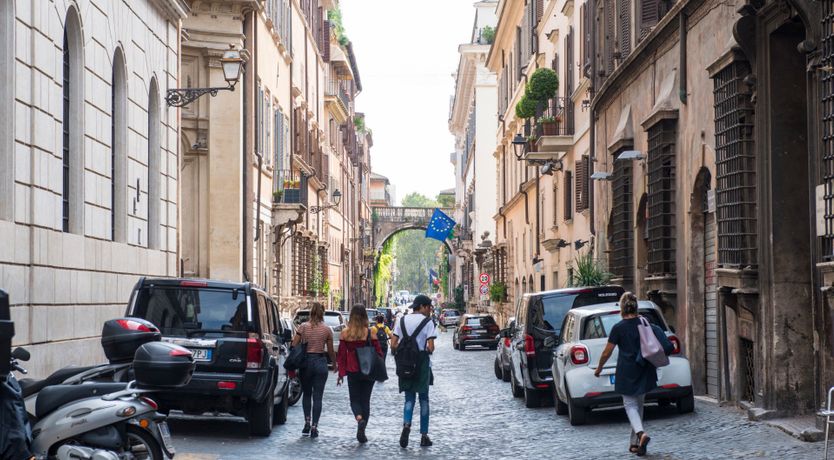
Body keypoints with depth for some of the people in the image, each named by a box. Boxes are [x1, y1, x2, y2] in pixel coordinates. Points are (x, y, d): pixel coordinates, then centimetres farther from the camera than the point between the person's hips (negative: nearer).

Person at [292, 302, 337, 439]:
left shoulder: (303, 327, -3)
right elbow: (330, 351, 4)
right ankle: (314, 427, -1)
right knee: (317, 397, 3)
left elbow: (294, 347, -5)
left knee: (306, 394, 19)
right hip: (321, 362, 0)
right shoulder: (327, 330, -2)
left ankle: (307, 422, 10)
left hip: (305, 362, 0)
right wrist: (335, 365, 20)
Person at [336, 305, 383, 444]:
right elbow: (378, 353, -3)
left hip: (352, 372, 0)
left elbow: (341, 355, -1)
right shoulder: (371, 333, -8)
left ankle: (359, 418, -19)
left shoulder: (345, 334, -5)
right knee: (365, 400, 12)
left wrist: (341, 373, 6)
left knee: (355, 399, 12)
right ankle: (362, 432, 11)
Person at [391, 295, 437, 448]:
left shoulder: (402, 321, 5)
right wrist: (428, 351, 7)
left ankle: (406, 424, -17)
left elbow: (393, 345, 0)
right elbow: (430, 347, -15)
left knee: (409, 398, 11)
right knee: (424, 399, 9)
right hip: (422, 364, -3)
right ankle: (424, 435, 10)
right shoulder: (427, 322, -8)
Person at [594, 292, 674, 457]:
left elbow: (607, 352, -5)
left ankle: (641, 433, -25)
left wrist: (599, 368, 9)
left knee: (630, 404, 1)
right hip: (644, 371, 4)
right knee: (639, 404, 14)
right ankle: (635, 443, 18)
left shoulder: (618, 328, -9)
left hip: (627, 372, -4)